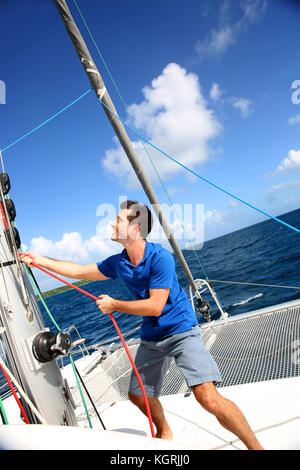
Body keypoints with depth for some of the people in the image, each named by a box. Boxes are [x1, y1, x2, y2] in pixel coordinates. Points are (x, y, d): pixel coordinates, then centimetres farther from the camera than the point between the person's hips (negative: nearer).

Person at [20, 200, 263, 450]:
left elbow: (154, 306, -23)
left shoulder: (160, 257, -21)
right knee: (138, 395, 18)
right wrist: (39, 259, 14)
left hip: (181, 331, -7)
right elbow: (79, 271, 11)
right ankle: (164, 433, 47)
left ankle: (256, 446, 3)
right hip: (151, 338, 7)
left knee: (208, 398, -20)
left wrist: (113, 304, -12)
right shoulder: (117, 263, 0)